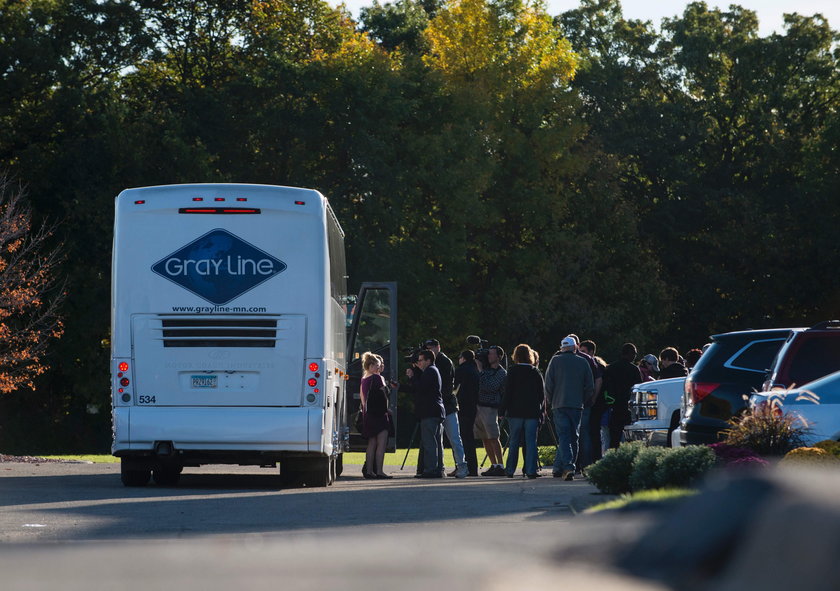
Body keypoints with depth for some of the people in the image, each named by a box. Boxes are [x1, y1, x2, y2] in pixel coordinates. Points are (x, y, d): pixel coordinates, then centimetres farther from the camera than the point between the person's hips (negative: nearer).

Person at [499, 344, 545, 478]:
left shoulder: (513, 372, -4)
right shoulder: (536, 373, 3)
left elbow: (507, 393, -6)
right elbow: (542, 394, 5)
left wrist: (502, 410, -1)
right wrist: (542, 411, 12)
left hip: (515, 412, -1)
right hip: (533, 412, 1)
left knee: (514, 442, 7)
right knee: (531, 442, 1)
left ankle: (510, 470, 9)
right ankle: (531, 470, -6)